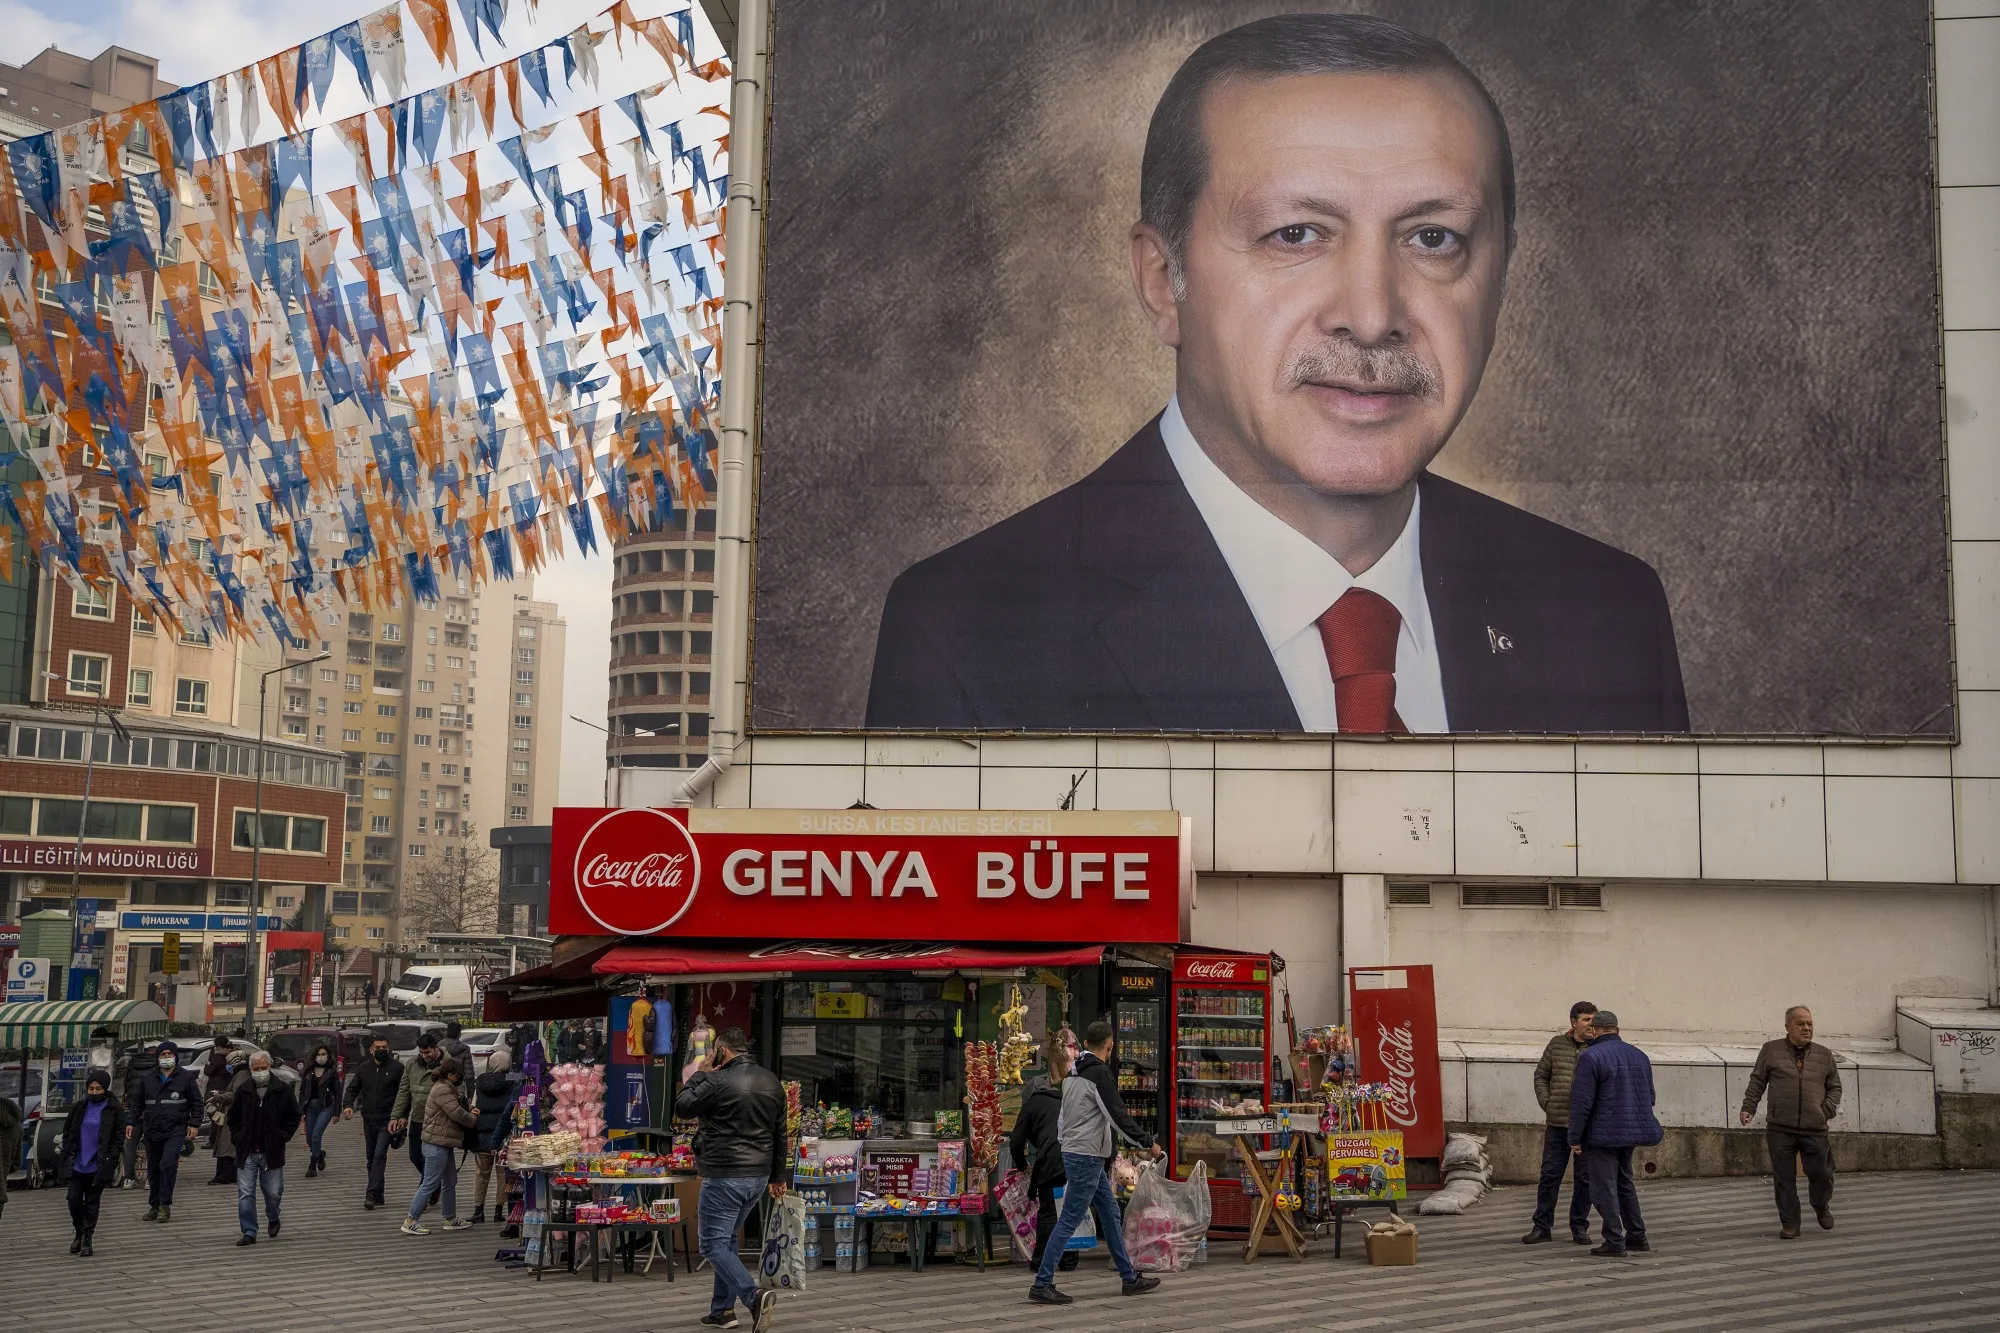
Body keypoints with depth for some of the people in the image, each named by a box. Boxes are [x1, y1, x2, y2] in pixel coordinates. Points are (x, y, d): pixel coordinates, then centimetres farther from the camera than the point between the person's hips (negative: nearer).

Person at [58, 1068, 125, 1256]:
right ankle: (80, 1233, 21)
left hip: (99, 1165, -3)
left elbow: (119, 1136, -2)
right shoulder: (79, 1108, 5)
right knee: (74, 1199, -1)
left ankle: (86, 1240, 10)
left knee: (92, 1203, 3)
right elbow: (67, 1131, 14)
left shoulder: (114, 1110, -3)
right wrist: (67, 1154, 5)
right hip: (78, 1163, 3)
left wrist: (111, 1160, -8)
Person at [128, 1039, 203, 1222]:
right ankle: (154, 1206, 21)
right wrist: (132, 1122, 12)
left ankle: (165, 1205, -14)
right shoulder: (147, 1080, 14)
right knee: (153, 1171, 9)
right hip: (152, 1131, 4)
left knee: (168, 1164, -19)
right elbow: (138, 1103, 23)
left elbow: (196, 1102, 6)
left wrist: (195, 1124, -2)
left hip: (175, 1131, -4)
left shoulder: (186, 1078, 4)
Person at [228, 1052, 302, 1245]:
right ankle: (249, 1232, 4)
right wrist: (237, 1136, 5)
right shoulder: (243, 1090, 4)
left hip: (272, 1151, -1)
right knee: (245, 1193, -3)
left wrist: (283, 1137, -1)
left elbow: (294, 1117, 6)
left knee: (273, 1192, 6)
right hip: (247, 1152, 1)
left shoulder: (283, 1089, -2)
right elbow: (233, 1117, 17)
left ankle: (273, 1219, 35)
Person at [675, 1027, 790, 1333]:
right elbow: (780, 1134, 15)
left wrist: (702, 1073, 6)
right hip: (759, 1176, 8)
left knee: (714, 1245, -3)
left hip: (724, 1177, -8)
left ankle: (755, 1297, -21)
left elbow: (682, 1108, -2)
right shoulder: (772, 1082, 9)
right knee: (727, 1239, 21)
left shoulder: (718, 1081, -15)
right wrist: (779, 1176, 22)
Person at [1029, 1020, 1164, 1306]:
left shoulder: (1073, 1074, 13)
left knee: (1110, 1215, 14)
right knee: (1069, 1221, -7)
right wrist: (1148, 1143, -10)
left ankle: (1130, 1277, 19)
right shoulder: (1100, 1073, -15)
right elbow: (1118, 1115, -18)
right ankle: (1042, 1285, -5)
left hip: (1073, 1152, 10)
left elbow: (1063, 1118, 19)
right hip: (1087, 1157, -10)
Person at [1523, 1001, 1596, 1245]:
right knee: (1550, 1175, 3)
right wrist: (1547, 1104, 2)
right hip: (1558, 1123, 1)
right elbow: (1541, 1075, 13)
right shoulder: (1557, 1044, 5)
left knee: (1585, 1178, 5)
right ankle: (1542, 1226, 10)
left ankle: (1579, 1227, 17)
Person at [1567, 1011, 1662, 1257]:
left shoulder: (1590, 1057, -14)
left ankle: (1614, 1242, -3)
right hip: (1632, 1132, 7)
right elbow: (1649, 1097, 16)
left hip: (1602, 1135, -7)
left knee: (1604, 1187, -1)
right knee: (1624, 1183, 20)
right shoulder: (1639, 1055, 10)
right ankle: (1637, 1236, 21)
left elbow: (1581, 1102, -16)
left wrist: (1575, 1138, -10)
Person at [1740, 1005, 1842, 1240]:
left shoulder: (1824, 1055, 12)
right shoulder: (1771, 1051, 7)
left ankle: (1822, 1208, 31)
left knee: (1821, 1174, 0)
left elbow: (1834, 1087, 18)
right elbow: (1757, 1082, 11)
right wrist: (1748, 1107, 2)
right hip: (1780, 1130, -1)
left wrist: (1829, 1108, 1)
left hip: (1814, 1130, 1)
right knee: (1784, 1179, 1)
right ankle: (1789, 1224, 12)